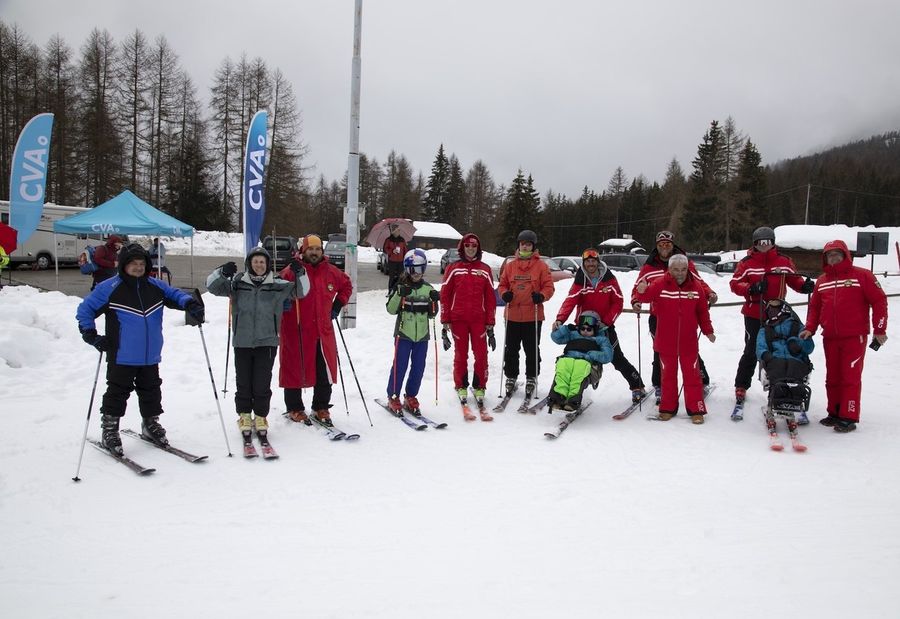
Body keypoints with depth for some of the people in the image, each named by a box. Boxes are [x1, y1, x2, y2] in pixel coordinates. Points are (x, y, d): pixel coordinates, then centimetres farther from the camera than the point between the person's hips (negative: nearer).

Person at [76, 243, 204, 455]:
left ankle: (151, 424, 33)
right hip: (121, 357, -4)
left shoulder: (155, 286, 5)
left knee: (151, 391, 16)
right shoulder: (109, 288, -7)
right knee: (117, 393, 2)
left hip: (150, 356, 4)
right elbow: (85, 309, 0)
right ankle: (109, 431, 16)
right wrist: (90, 335, -8)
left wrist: (191, 304, -5)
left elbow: (174, 295, 16)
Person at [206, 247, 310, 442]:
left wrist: (300, 273, -14)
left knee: (262, 384, 0)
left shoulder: (278, 286, 5)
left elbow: (301, 291, 4)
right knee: (243, 382, 6)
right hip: (242, 342, 1)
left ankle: (260, 417, 17)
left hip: (267, 342, -1)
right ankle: (244, 416, 22)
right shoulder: (237, 283, 6)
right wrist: (222, 272, -18)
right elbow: (212, 286, 2)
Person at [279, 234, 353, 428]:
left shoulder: (331, 272, 7)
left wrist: (337, 306, 16)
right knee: (295, 370, 5)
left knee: (326, 372, 8)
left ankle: (321, 408, 23)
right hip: (296, 331, -4)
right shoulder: (291, 271, -7)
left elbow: (346, 285, 24)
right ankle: (294, 409, 21)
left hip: (323, 331, 4)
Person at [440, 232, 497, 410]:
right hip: (458, 319, -1)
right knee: (460, 354, 6)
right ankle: (461, 387, 19)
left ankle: (479, 387, 12)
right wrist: (445, 322, 0)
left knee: (481, 355, -1)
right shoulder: (453, 269, 5)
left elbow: (490, 298, 10)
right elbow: (445, 295, 5)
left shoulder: (485, 270, 9)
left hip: (479, 319, 1)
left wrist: (490, 324, 7)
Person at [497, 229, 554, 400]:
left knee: (532, 350, 5)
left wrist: (541, 296, -17)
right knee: (511, 349, 9)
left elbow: (548, 286, 1)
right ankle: (511, 377, 22)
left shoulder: (541, 266, 2)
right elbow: (502, 284, 13)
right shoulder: (510, 265, 9)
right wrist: (505, 294, -8)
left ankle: (531, 379, 17)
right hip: (512, 314, 2)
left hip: (533, 315, -2)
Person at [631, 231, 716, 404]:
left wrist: (709, 294, -12)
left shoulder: (685, 263, 3)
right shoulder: (648, 267, 5)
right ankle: (659, 387, 19)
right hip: (658, 317, 1)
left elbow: (699, 283, 6)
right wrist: (636, 301, -12)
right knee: (660, 353, 5)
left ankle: (702, 382, 23)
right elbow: (638, 288, 7)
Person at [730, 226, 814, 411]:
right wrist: (751, 288, -25)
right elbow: (735, 284, -8)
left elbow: (794, 279, 12)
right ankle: (741, 387, 12)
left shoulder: (784, 262, 4)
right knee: (751, 352, 0)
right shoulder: (746, 263, -4)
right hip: (753, 314, -3)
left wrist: (804, 286, -9)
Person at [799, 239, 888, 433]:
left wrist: (879, 330, -7)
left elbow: (879, 301, -4)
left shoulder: (861, 275, -2)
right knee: (832, 378, 10)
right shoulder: (822, 281, 13)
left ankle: (849, 417, 0)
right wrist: (810, 329, 6)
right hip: (830, 338, 5)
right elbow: (814, 307, 18)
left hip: (854, 337, -5)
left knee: (851, 377, -5)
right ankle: (835, 413, 21)